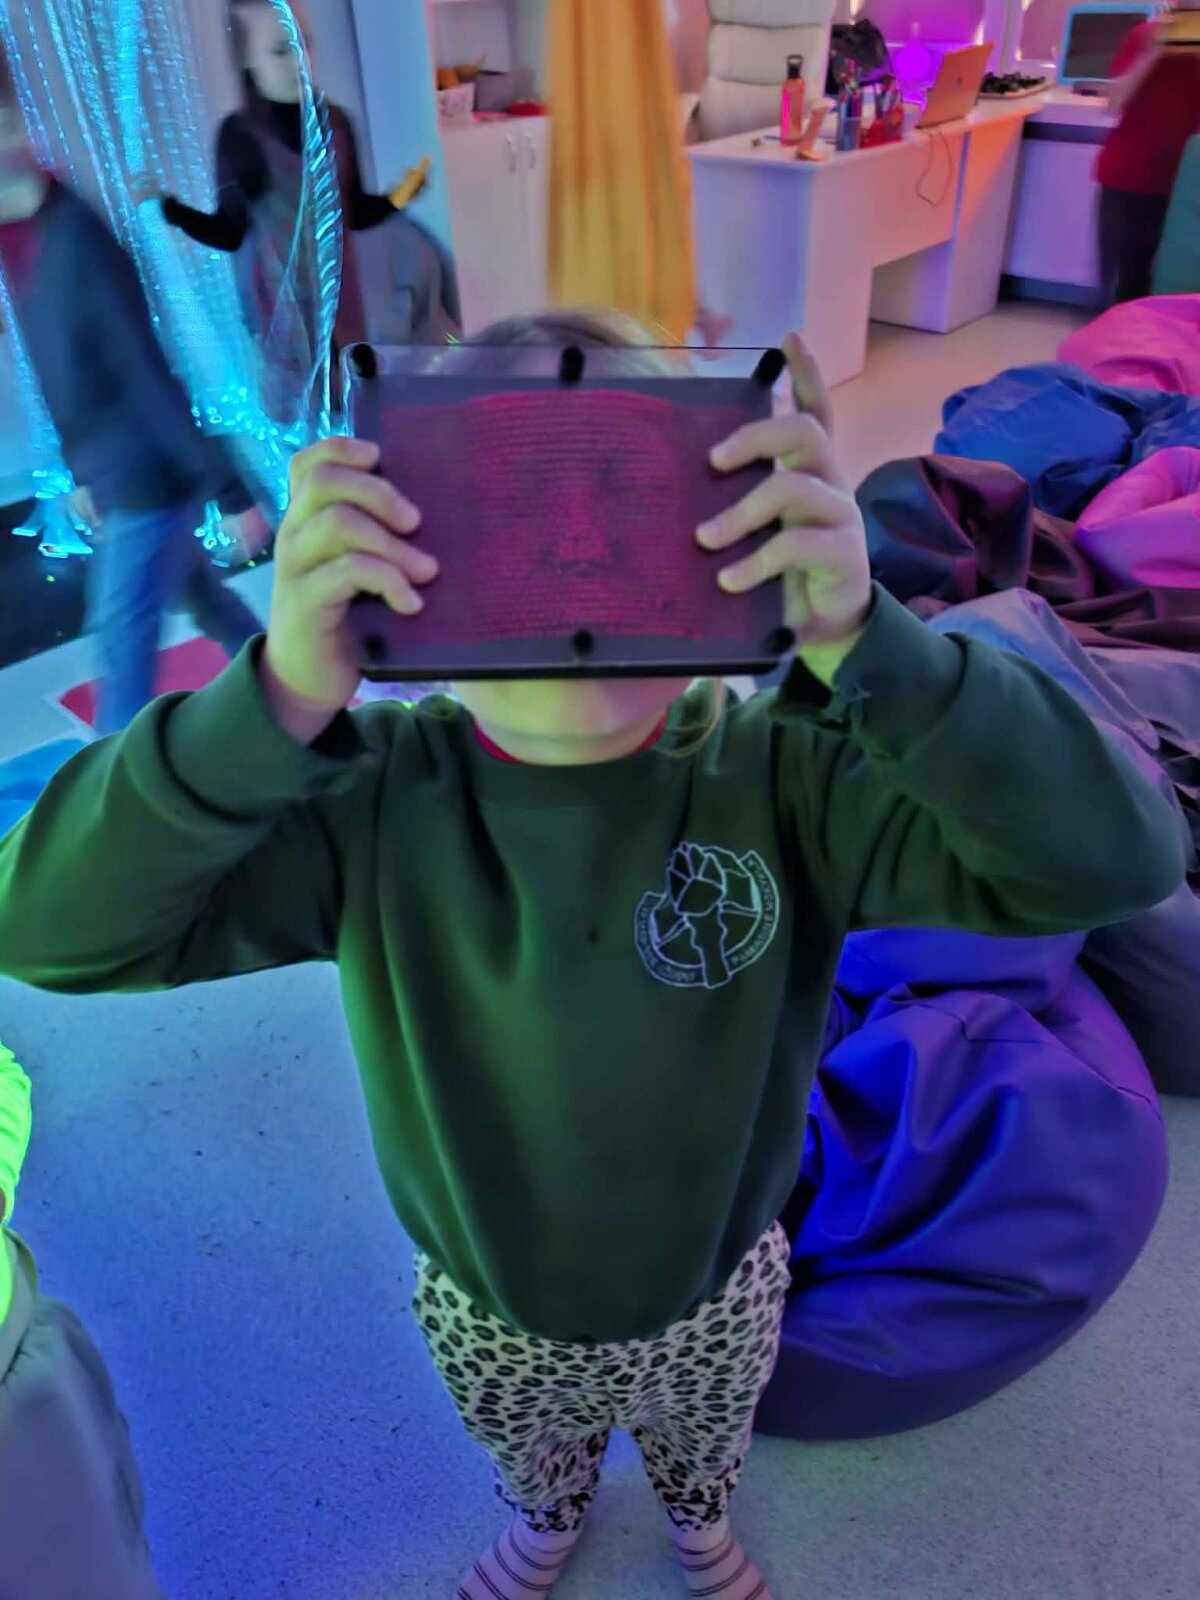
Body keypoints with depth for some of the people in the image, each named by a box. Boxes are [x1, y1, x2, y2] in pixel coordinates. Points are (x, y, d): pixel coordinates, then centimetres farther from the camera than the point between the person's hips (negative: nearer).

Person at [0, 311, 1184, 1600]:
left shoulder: (780, 775, -30)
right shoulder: (368, 801, -29)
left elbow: (1116, 860, -38)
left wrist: (864, 646, -53)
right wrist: (282, 703, -52)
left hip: (718, 1287, 0)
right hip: (488, 1308, 0)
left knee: (705, 1445, 35)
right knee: (530, 1456, 35)